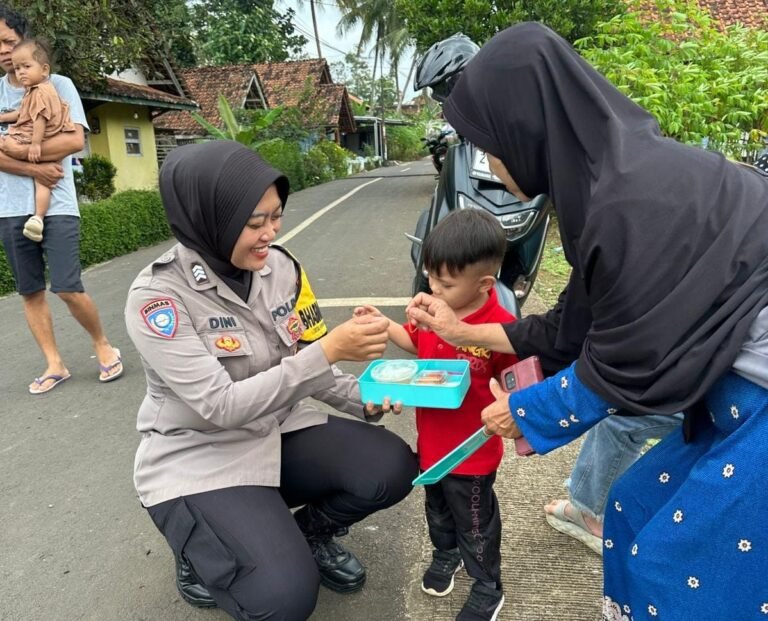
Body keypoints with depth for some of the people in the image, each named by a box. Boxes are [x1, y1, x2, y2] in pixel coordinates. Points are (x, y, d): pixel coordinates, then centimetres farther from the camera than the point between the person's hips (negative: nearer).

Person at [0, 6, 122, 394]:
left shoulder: (58, 85, 3)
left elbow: (75, 140, -11)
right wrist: (34, 169, -14)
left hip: (56, 207, -4)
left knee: (67, 288, -9)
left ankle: (103, 345, 14)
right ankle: (54, 365, 17)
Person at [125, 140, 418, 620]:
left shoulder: (280, 267, -5)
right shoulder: (157, 296, -22)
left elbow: (300, 364, 5)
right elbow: (221, 406, -28)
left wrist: (364, 398, -12)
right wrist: (330, 349, -33)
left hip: (280, 432, 6)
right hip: (199, 459, -5)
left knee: (392, 468, -15)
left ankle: (309, 534, 14)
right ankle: (203, 555, 12)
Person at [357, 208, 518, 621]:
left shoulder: (500, 327, -28)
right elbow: (417, 343, 11)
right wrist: (383, 324, -2)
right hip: (430, 441, 6)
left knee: (475, 522, 17)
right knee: (437, 507, 29)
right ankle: (445, 554, 58)